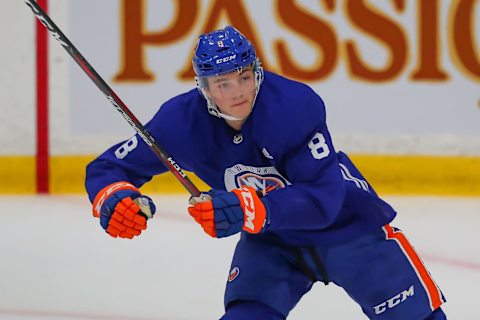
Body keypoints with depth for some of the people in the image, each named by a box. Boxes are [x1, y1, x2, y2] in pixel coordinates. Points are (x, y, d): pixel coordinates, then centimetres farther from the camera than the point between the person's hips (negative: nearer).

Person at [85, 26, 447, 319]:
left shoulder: (296, 104, -31)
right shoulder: (183, 120, -20)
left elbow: (324, 197, -35)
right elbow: (108, 167, -13)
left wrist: (250, 209, -49)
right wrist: (114, 198, -37)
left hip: (345, 224, -2)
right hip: (269, 240, 3)